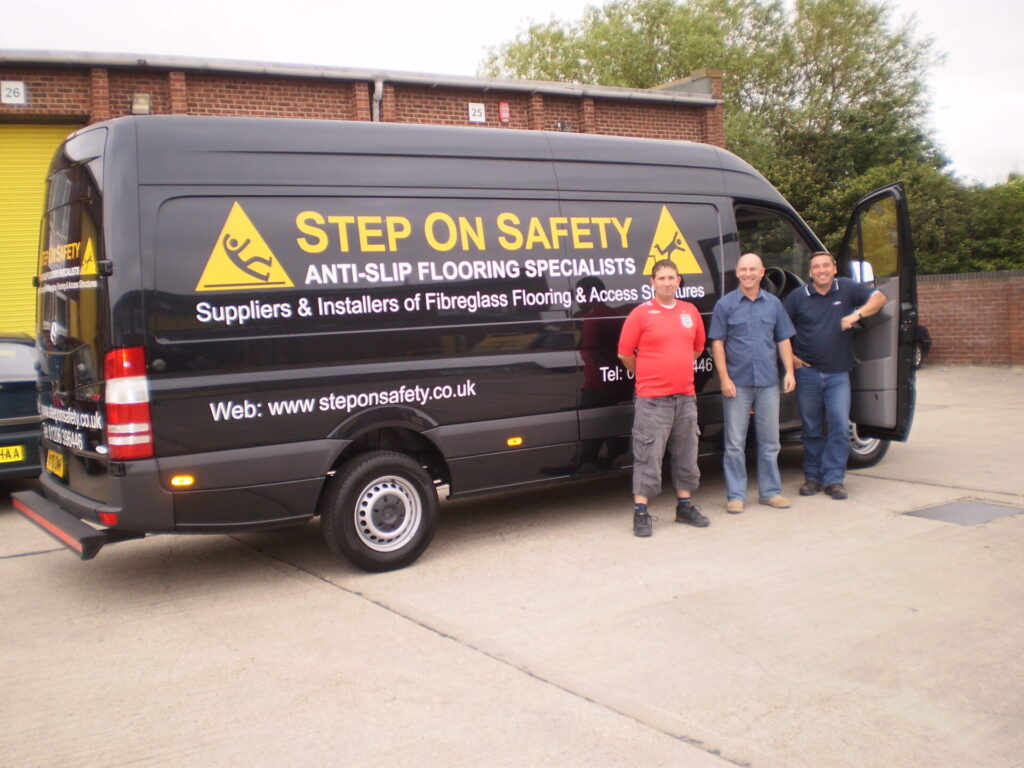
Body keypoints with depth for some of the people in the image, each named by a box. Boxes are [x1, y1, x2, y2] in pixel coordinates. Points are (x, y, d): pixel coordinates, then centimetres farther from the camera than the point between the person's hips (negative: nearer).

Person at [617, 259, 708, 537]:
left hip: (685, 396, 6)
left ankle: (685, 506, 27)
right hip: (652, 399, -5)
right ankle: (640, 513, 1)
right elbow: (625, 353, -3)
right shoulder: (641, 313, -5)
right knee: (648, 456, -5)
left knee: (686, 454, 13)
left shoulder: (691, 311, 10)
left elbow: (698, 347, 23)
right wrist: (646, 376, 8)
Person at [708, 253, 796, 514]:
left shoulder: (773, 304, 10)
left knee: (769, 441, 10)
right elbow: (717, 343, -2)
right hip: (738, 383, -3)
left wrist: (789, 372, 2)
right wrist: (725, 378, -10)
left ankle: (770, 491, 20)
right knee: (735, 444, 1)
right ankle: (735, 495, 9)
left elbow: (783, 340, 13)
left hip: (768, 382, 3)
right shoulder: (725, 304, 0)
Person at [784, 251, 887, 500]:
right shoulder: (797, 297, 3)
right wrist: (790, 357, 0)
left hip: (838, 374, 0)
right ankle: (813, 477, 18)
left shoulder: (847, 289, 3)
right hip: (808, 373, 0)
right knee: (812, 429, 8)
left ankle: (834, 478, 2)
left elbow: (879, 297, 0)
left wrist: (856, 314, -15)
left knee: (840, 427, -6)